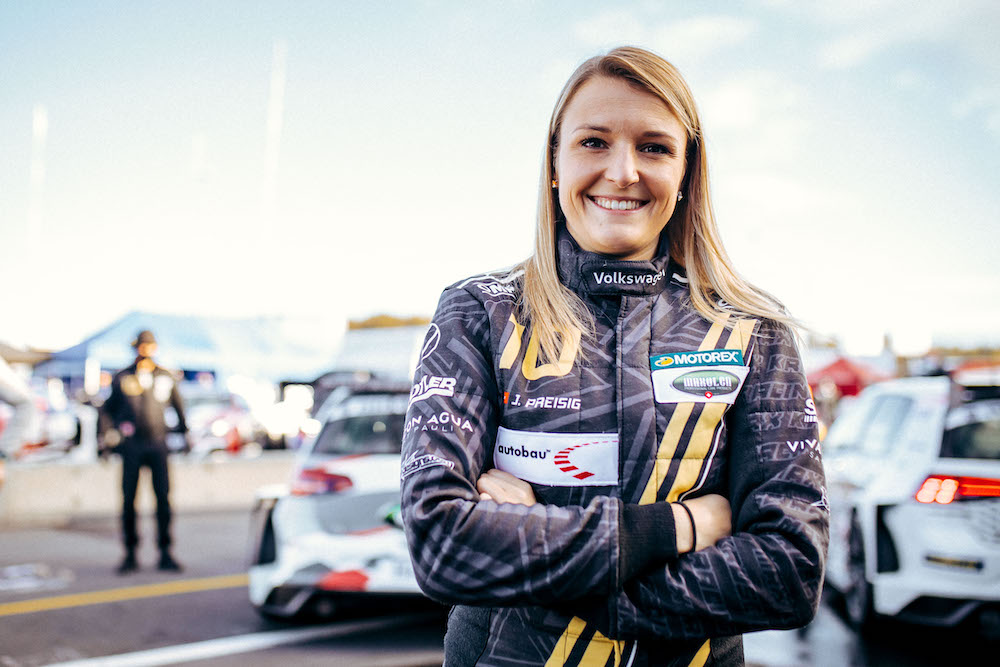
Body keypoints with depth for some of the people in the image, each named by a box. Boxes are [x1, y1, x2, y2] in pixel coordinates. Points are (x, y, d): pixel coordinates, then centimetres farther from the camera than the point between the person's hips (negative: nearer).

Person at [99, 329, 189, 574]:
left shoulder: (165, 377, 8)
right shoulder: (122, 378, 5)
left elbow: (178, 406, 20)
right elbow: (107, 409, 13)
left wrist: (186, 434, 19)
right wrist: (106, 436, 3)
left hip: (157, 444, 1)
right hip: (131, 445, 0)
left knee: (163, 498, -4)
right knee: (128, 500, 0)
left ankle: (165, 554, 3)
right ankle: (130, 555, 9)